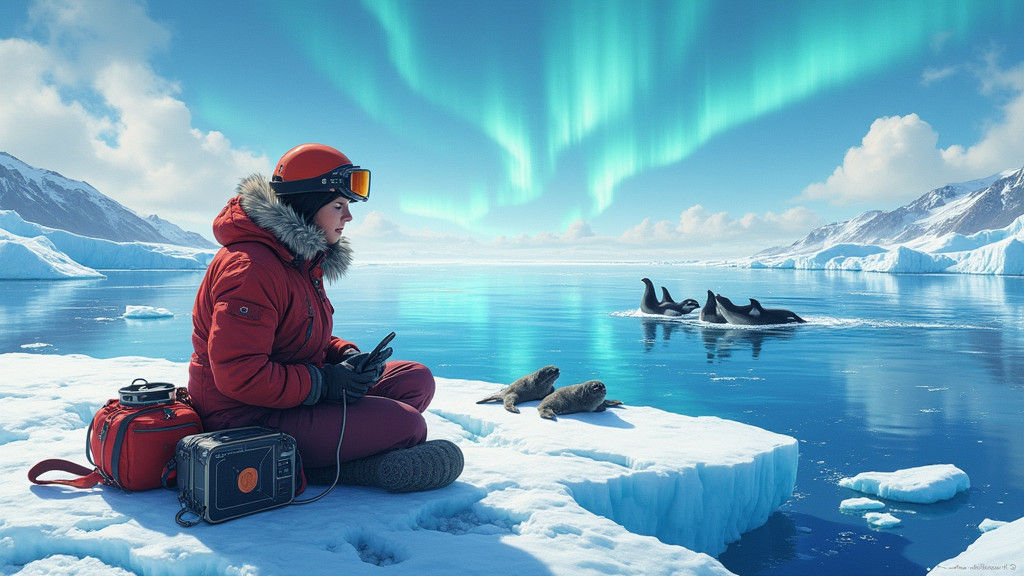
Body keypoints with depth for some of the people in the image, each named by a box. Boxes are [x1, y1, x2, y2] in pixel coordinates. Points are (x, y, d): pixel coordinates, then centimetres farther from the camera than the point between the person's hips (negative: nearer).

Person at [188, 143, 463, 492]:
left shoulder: (304, 260, 12)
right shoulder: (251, 267, -22)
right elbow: (237, 374, -28)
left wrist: (347, 356, 1)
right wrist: (322, 383, -22)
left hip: (295, 393, 11)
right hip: (248, 418, -11)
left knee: (416, 380, 3)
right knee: (405, 424, -21)